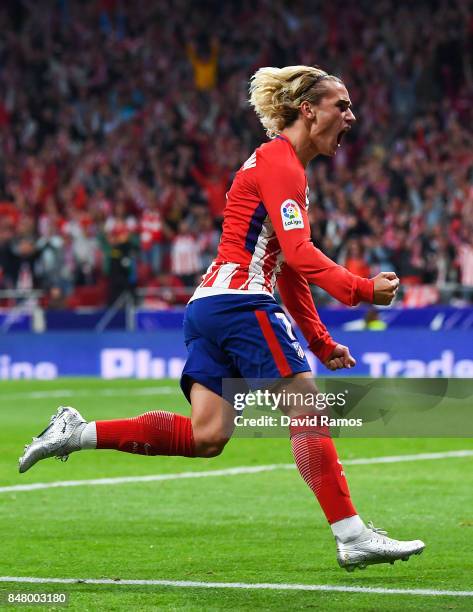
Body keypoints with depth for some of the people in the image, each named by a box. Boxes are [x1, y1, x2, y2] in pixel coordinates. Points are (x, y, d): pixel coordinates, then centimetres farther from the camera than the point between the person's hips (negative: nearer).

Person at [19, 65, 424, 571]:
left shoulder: (282, 165, 25)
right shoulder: (278, 161, -7)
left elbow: (289, 272, 28)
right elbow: (297, 252, -19)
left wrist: (321, 343, 25)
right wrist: (362, 290, -20)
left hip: (208, 304, 10)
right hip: (240, 301, -10)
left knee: (205, 437, 0)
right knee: (308, 410, -9)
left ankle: (78, 432, 2)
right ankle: (351, 536, -9)